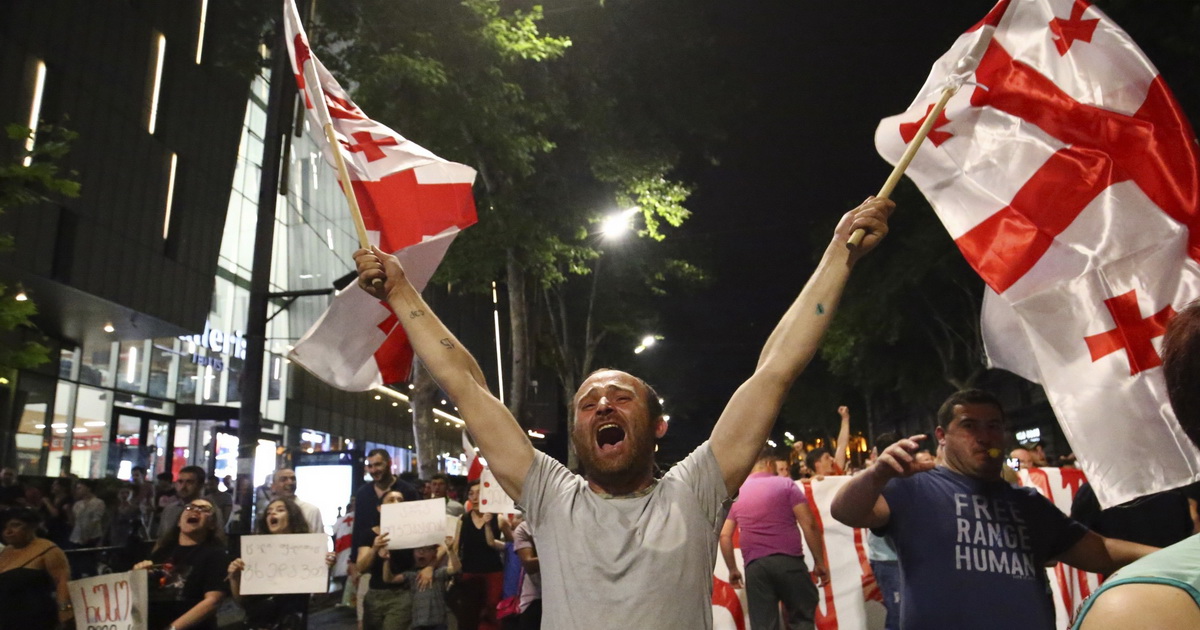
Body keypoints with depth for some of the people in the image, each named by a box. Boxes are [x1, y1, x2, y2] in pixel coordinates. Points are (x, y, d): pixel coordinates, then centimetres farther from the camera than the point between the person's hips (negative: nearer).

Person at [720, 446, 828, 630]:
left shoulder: (737, 494, 14)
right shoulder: (785, 484, 3)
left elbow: (724, 536, 10)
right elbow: (809, 525, -4)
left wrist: (732, 569, 18)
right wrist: (820, 562, 1)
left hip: (755, 565, 3)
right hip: (788, 561, -3)